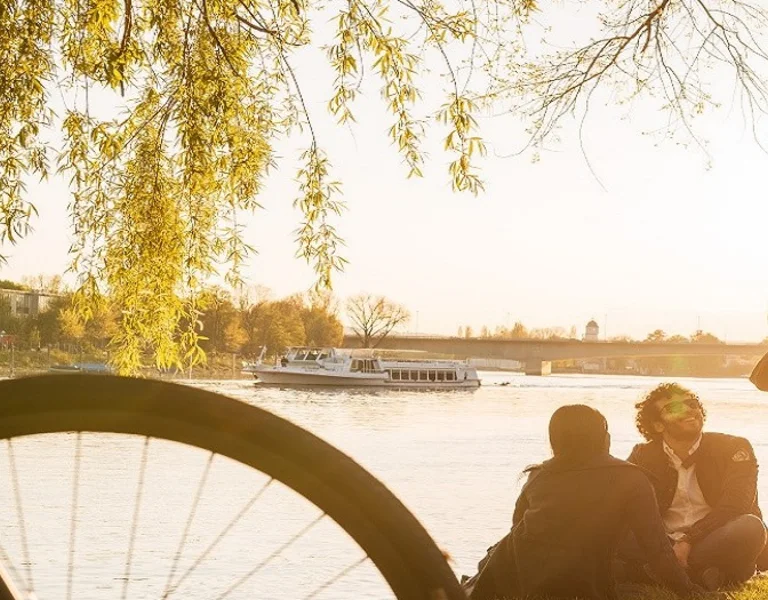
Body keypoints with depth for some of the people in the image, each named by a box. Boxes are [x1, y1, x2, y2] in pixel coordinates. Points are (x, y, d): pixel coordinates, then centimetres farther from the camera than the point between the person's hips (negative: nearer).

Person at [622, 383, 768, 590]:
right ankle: (700, 573, -28)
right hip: (665, 548, 2)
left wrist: (688, 540, -25)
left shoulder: (734, 449, -1)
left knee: (750, 527, -34)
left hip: (717, 546, -2)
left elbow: (734, 507, -14)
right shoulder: (642, 457, 6)